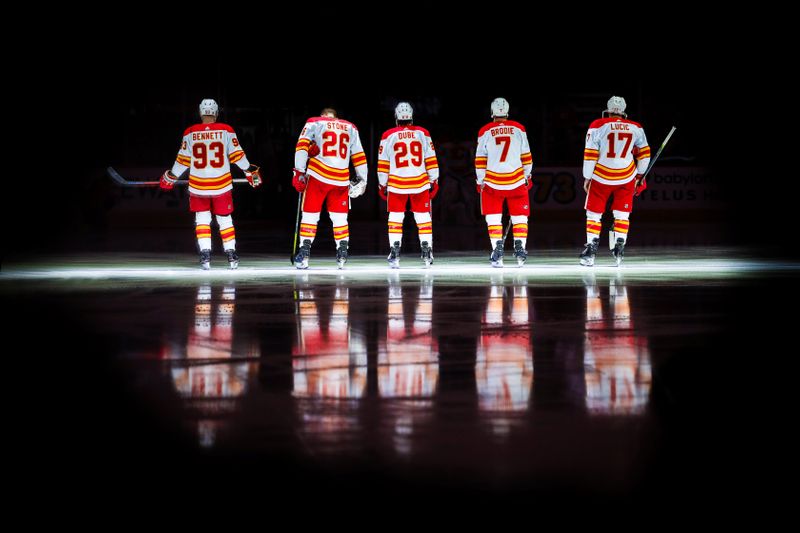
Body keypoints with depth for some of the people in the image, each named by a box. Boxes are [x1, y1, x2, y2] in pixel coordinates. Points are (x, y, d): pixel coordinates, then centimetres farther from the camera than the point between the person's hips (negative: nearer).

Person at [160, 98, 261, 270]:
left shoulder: (190, 133, -2)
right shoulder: (226, 131, -4)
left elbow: (183, 160, 3)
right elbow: (237, 155, -1)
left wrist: (171, 177, 17)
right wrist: (250, 171, 13)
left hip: (198, 186, 0)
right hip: (221, 185, 0)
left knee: (202, 218, 12)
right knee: (224, 218, 14)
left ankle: (205, 255, 0)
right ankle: (231, 254, 14)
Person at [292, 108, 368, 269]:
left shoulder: (313, 123, 10)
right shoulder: (351, 128, 18)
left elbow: (302, 145, -4)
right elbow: (359, 156, 14)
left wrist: (299, 171, -6)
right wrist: (362, 180, 19)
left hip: (317, 175, -2)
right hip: (342, 180, 2)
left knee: (310, 214, 6)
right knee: (339, 217, 12)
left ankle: (304, 253, 0)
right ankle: (342, 254, 6)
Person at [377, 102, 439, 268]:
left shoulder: (388, 136, -1)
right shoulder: (422, 134, 2)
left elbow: (383, 163, 1)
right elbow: (431, 159, 4)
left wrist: (382, 184, 9)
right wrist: (434, 181, 11)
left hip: (396, 185, -1)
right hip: (420, 183, 1)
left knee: (395, 218, 8)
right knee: (423, 217, 9)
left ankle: (394, 255, 2)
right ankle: (427, 253, 5)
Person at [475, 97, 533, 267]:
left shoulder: (485, 131, -3)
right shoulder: (519, 129, 1)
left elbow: (480, 159, -1)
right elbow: (526, 156, 5)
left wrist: (480, 180, 7)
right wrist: (527, 176, 16)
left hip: (493, 181, -1)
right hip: (516, 180, 1)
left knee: (493, 217, 8)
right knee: (520, 215, 11)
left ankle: (497, 250, -4)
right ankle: (520, 249, 2)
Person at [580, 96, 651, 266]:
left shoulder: (597, 126, -8)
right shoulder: (636, 128, 2)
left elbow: (590, 155, -9)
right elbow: (644, 153, 9)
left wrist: (587, 178, 0)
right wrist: (640, 176, 20)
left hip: (601, 177, -2)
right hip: (626, 178, 2)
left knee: (594, 213, 8)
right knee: (622, 214, 12)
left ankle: (590, 251, 2)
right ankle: (619, 250, 3)